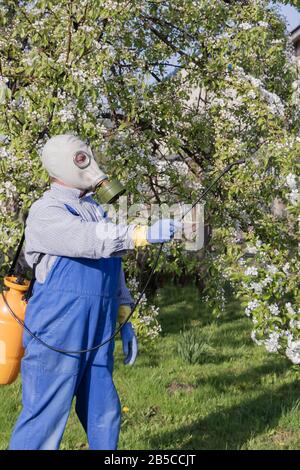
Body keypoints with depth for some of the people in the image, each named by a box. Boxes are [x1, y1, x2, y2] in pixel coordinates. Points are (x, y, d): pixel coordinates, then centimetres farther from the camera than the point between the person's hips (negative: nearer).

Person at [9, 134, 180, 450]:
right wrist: (144, 234, -32)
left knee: (104, 417, 12)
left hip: (98, 335, 7)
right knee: (44, 418, -4)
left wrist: (125, 321, 17)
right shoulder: (45, 211, -7)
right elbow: (90, 240, -26)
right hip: (57, 333, -7)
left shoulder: (96, 210, 17)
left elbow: (114, 271, 21)